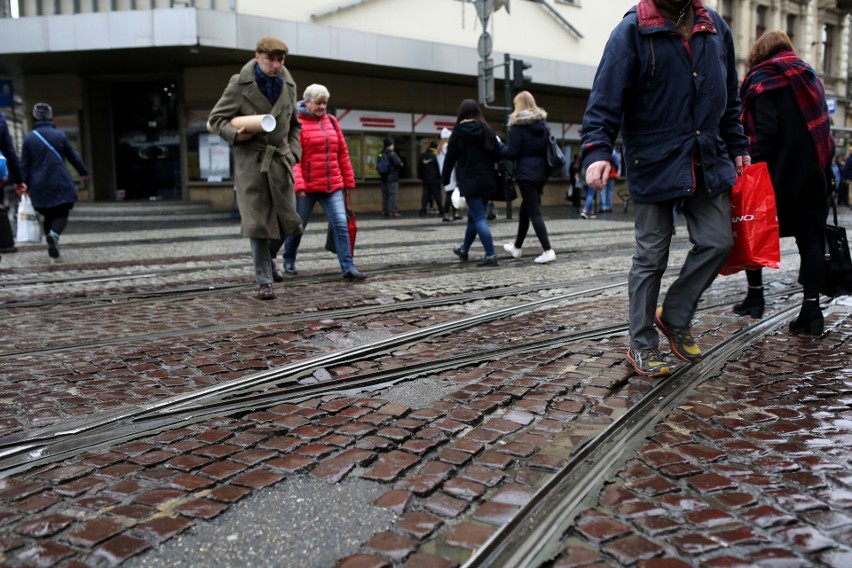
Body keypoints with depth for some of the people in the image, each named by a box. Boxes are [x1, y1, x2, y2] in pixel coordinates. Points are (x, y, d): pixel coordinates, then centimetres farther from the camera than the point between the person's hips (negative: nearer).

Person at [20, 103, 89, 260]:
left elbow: (25, 165, 2)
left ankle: (51, 241, 10)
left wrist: (26, 185, 10)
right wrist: (84, 172, 21)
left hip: (39, 187, 2)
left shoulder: (28, 138, -1)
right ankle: (54, 234, -25)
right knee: (61, 214, 3)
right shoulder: (59, 135, -2)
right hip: (61, 184, -1)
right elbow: (73, 156, 7)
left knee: (48, 215, 16)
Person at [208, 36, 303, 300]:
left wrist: (294, 152, 6)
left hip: (280, 160, 4)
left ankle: (269, 258, 35)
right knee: (258, 222, -5)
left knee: (287, 220, 6)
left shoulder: (288, 85, 9)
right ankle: (264, 281, 4)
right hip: (251, 160, -4)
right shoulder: (239, 84, -4)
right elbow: (216, 118, 0)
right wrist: (235, 134, -19)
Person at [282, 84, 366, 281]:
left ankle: (348, 268, -8)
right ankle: (289, 260, 33)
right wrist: (297, 184, -22)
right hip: (308, 186, -4)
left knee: (341, 225, -7)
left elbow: (342, 153, 13)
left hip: (333, 185, 4)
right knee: (298, 225, 11)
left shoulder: (331, 121, 11)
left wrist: (348, 181, 12)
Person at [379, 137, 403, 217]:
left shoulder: (381, 154, 10)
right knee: (393, 194, -5)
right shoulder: (391, 153, -14)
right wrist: (401, 164, 0)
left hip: (384, 177, 7)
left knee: (385, 195, 10)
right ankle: (393, 211, -7)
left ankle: (385, 211, 13)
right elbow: (398, 163, -21)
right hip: (392, 178, -7)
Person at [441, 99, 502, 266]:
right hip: (486, 180, 4)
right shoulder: (487, 130, 2)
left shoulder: (458, 132, -4)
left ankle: (491, 255, -12)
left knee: (479, 218, -5)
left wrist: (445, 179, 12)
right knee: (473, 216, 18)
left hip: (469, 181, -4)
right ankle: (464, 249, 34)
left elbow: (450, 158, 0)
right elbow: (497, 156, 2)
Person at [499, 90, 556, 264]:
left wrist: (499, 145, 5)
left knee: (534, 212, -6)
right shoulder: (543, 123, 10)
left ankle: (547, 251, -12)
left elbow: (512, 152, -11)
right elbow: (547, 147, 15)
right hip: (541, 171, 7)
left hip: (526, 172, -7)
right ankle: (517, 247, 32)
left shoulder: (518, 125, -10)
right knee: (526, 208, 19)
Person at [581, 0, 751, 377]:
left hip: (709, 161, 5)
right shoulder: (632, 31, -8)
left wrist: (737, 147, 16)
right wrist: (597, 152, -27)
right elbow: (605, 99, -15)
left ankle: (675, 318, 24)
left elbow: (729, 98, 18)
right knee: (651, 256, 2)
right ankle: (642, 346, 15)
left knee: (717, 243, 3)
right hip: (655, 164, -5)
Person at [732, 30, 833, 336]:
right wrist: (824, 165, 15)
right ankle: (811, 310, -2)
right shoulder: (809, 76, 17)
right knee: (810, 237, 3)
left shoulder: (762, 80, -3)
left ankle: (755, 296, 18)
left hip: (779, 172, -5)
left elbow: (767, 131, -16)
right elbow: (822, 125, 14)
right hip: (814, 171, 6)